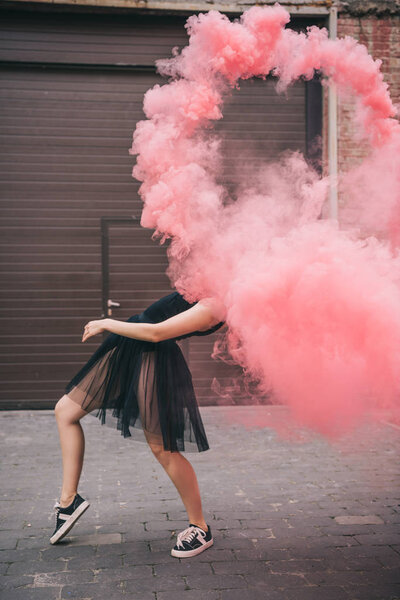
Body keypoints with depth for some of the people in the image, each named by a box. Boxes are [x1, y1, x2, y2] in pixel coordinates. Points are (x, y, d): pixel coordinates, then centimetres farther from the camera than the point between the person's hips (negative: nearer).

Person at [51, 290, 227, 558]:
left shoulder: (210, 309, -25)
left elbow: (155, 333, -26)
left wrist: (107, 324, -14)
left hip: (155, 363, -10)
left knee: (163, 449, -2)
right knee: (65, 411, 13)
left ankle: (200, 529, 18)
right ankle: (69, 499, 22)